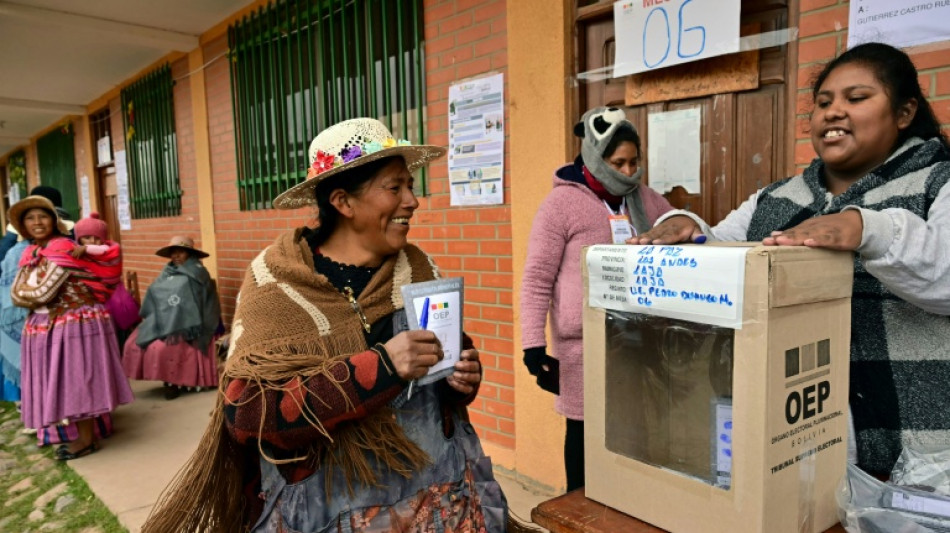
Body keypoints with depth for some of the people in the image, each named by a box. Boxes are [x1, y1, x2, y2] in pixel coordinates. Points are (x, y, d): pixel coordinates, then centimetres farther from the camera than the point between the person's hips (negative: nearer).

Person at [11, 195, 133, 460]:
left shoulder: (63, 248, -15)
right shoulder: (30, 253, 11)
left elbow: (42, 293, -19)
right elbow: (16, 294, 3)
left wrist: (23, 293, -1)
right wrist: (34, 296, -13)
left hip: (73, 324, -8)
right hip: (45, 326, 8)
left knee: (76, 379, -1)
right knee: (66, 381, 12)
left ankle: (87, 439, 11)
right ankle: (83, 433, 22)